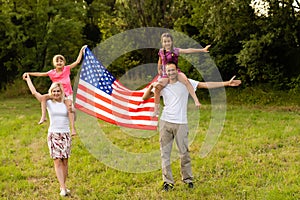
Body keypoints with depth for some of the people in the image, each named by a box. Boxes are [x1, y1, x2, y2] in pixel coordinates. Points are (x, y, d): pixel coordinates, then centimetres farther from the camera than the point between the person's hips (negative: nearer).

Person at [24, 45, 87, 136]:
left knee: (69, 108, -22)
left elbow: (77, 61, 2)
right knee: (44, 97, -19)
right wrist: (28, 73, 1)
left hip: (67, 94, -2)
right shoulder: (52, 73, 1)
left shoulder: (67, 69, 0)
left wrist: (81, 50, 0)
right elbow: (40, 74, 3)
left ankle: (73, 128, -22)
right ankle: (43, 116, -20)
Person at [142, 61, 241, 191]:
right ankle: (168, 181, 10)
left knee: (184, 153, 1)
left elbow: (206, 85, -3)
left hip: (180, 123, -2)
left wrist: (227, 83, -8)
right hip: (165, 122, 2)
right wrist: (151, 87, -9)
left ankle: (187, 179, 19)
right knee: (165, 153, 2)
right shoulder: (163, 86, 8)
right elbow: (145, 97, 12)